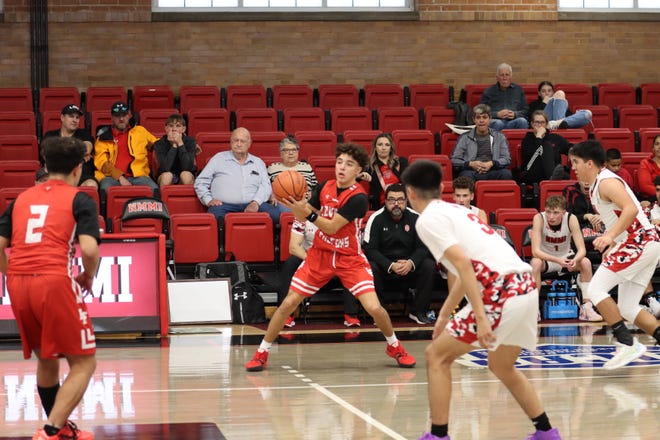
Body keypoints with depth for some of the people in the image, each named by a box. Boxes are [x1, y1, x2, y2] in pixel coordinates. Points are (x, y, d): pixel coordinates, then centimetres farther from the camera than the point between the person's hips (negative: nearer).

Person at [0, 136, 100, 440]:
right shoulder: (79, 200, 4)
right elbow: (89, 249, -9)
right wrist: (88, 278, 9)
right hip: (54, 281, -6)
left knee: (46, 360, 23)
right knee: (83, 363, 3)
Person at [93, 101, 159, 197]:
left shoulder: (140, 131, 23)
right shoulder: (104, 136, 15)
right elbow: (101, 161, 4)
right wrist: (119, 177, -10)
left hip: (137, 175, 1)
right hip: (112, 177, -1)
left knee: (154, 190, -32)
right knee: (105, 191, -38)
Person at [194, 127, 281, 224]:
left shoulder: (258, 162, 23)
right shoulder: (218, 159, 19)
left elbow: (265, 186, 9)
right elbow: (200, 182, 16)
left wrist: (256, 202, -10)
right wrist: (208, 200, -2)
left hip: (252, 205, 2)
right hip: (225, 205, -2)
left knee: (276, 215, -28)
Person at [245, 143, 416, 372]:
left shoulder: (358, 198, -18)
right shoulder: (324, 188, -2)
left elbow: (332, 226, -22)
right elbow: (303, 216, 1)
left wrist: (308, 213, -34)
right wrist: (296, 204, -20)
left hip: (350, 258, -3)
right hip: (319, 254, 4)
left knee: (374, 307, -15)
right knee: (288, 303, -4)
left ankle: (395, 347, 14)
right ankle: (261, 353, 11)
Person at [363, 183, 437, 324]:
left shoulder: (415, 218, -2)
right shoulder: (376, 219, -7)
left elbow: (423, 247, -4)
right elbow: (369, 249, -13)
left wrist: (411, 263, -25)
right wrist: (390, 266, -27)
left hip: (410, 267, 2)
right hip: (384, 268, -2)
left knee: (429, 265, -24)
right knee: (370, 268, -32)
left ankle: (418, 311, -10)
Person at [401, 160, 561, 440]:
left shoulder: (428, 219, -2)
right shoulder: (455, 211, 25)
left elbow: (463, 263, -16)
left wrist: (481, 317, -21)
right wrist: (444, 314, 43)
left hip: (501, 293, -8)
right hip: (525, 286, 8)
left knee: (437, 356, 5)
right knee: (502, 367, 27)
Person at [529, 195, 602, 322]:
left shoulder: (571, 219, -20)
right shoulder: (539, 218, -25)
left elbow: (582, 249, -21)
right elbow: (535, 251, -32)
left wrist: (575, 260, -45)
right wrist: (557, 260, -47)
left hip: (566, 258, 2)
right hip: (546, 259, -2)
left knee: (586, 262, -26)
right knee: (535, 263, -35)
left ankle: (587, 309, -16)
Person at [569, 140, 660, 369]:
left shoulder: (607, 182, -12)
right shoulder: (596, 185, 18)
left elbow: (631, 209, -27)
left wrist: (611, 236, -37)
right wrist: (611, 246, 23)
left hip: (638, 243, -10)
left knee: (595, 290, -12)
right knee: (627, 308, 10)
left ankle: (627, 343, -14)